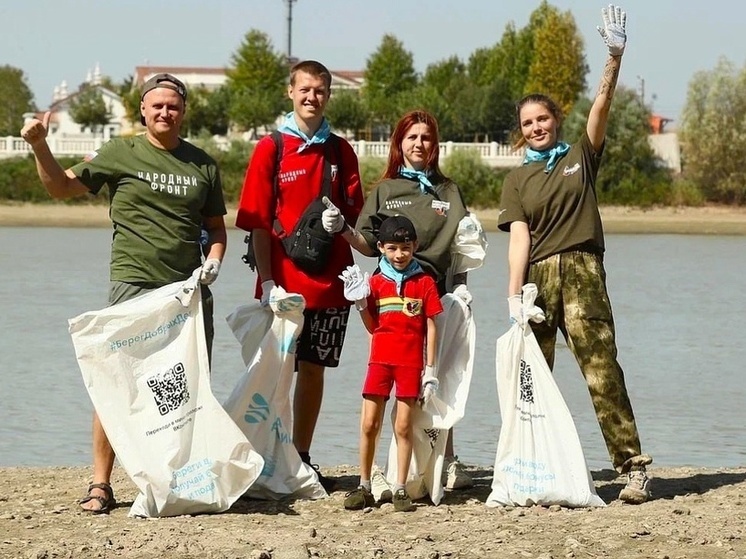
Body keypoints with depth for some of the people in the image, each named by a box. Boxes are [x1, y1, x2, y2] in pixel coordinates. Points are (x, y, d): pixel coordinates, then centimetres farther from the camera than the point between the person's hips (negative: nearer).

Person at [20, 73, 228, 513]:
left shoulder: (203, 165, 11)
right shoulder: (120, 155, 3)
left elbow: (215, 225, 19)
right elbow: (62, 186, 4)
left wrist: (213, 261, 0)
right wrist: (39, 146, -11)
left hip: (190, 291, 3)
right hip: (133, 287, -3)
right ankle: (101, 485, -2)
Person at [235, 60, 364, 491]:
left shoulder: (341, 152, 9)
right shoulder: (271, 149, 0)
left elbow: (355, 218, 13)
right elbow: (258, 222, -3)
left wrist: (341, 225, -10)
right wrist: (267, 281, -10)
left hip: (329, 282, 3)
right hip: (283, 282, -3)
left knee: (314, 368, 8)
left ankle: (302, 458, 16)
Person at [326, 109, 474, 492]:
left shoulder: (449, 192, 16)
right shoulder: (385, 191, 13)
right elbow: (369, 245, 6)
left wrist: (461, 285, 1)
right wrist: (343, 231, -12)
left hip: (439, 293, 1)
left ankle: (447, 462, 1)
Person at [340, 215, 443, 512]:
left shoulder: (424, 282, 2)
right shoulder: (375, 282, 6)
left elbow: (431, 328, 2)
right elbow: (372, 327, 9)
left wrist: (430, 369, -1)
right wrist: (360, 302, -7)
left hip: (411, 362, -2)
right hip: (380, 359, 2)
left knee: (404, 427, 0)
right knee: (369, 425, 0)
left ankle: (400, 490, 5)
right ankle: (363, 488, 8)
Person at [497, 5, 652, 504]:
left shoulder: (580, 157, 14)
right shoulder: (518, 180, 15)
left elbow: (602, 107, 0)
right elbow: (519, 237, 3)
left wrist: (615, 57, -15)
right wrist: (514, 295, -11)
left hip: (582, 272, -2)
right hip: (536, 278, 2)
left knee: (602, 370, -10)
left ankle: (633, 464, -11)